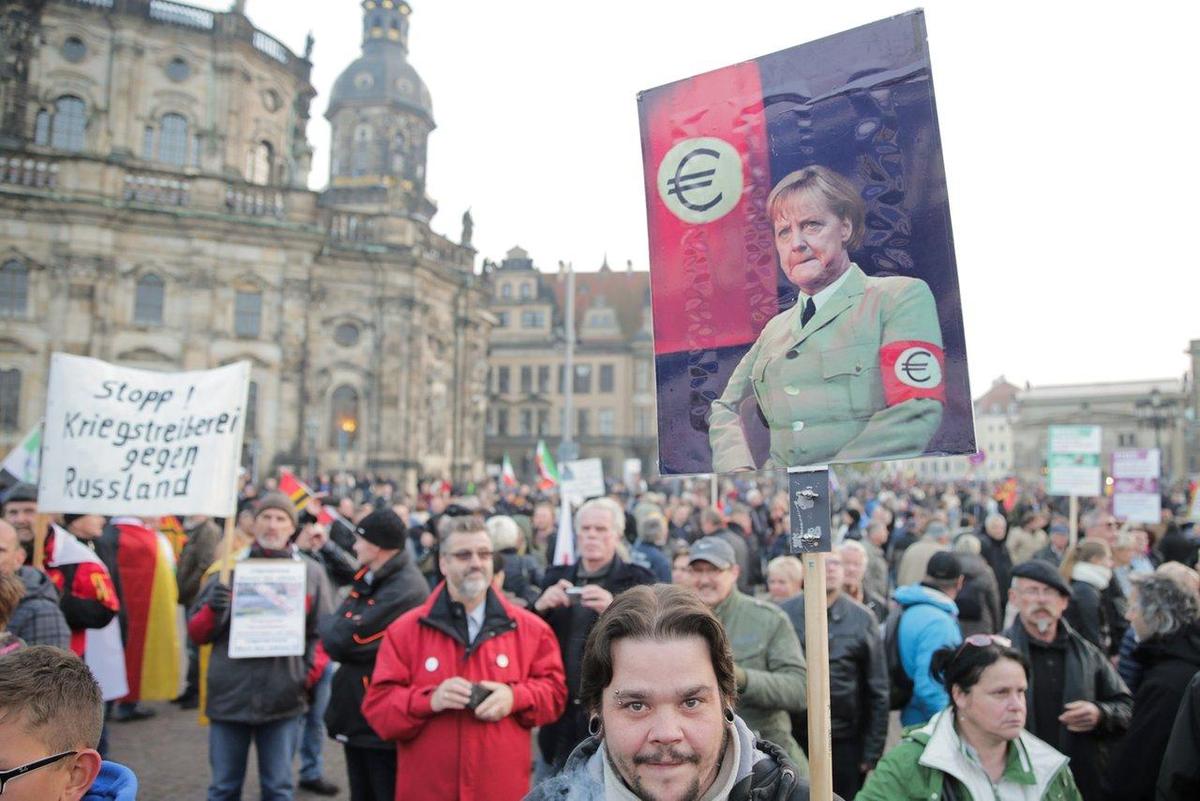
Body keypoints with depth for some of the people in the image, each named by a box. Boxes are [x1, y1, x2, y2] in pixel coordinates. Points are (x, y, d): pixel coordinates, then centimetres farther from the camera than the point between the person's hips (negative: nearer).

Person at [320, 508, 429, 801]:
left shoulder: (405, 590, -25)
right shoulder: (368, 578, 8)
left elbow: (339, 642, -23)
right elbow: (338, 622, 11)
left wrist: (328, 625, -4)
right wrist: (336, 627, -10)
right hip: (356, 717, 9)